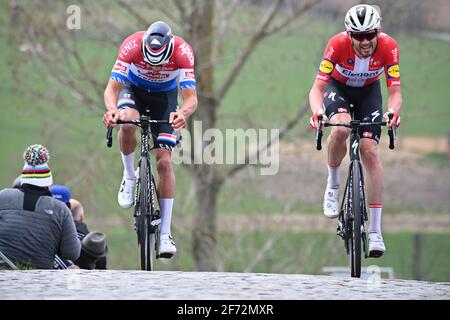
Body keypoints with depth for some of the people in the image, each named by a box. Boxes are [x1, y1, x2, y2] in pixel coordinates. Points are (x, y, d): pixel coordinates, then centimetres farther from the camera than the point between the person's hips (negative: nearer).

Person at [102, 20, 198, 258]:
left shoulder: (182, 51, -33)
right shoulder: (132, 46, -34)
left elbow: (191, 98, -37)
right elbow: (112, 88, -36)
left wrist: (182, 113, -60)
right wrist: (111, 110, -58)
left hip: (165, 95, 0)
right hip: (134, 89, 0)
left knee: (164, 163, -10)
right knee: (127, 123, -36)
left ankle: (165, 234, -7)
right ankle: (129, 177, -9)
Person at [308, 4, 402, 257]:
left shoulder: (389, 47, -30)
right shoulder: (338, 44, -34)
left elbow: (395, 91, -27)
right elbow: (317, 88, -32)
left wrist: (392, 111, -49)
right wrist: (318, 112, -52)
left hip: (369, 91, 1)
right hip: (338, 87, -1)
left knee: (371, 152, -13)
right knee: (341, 129, -34)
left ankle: (375, 231, -11)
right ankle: (333, 185, -6)